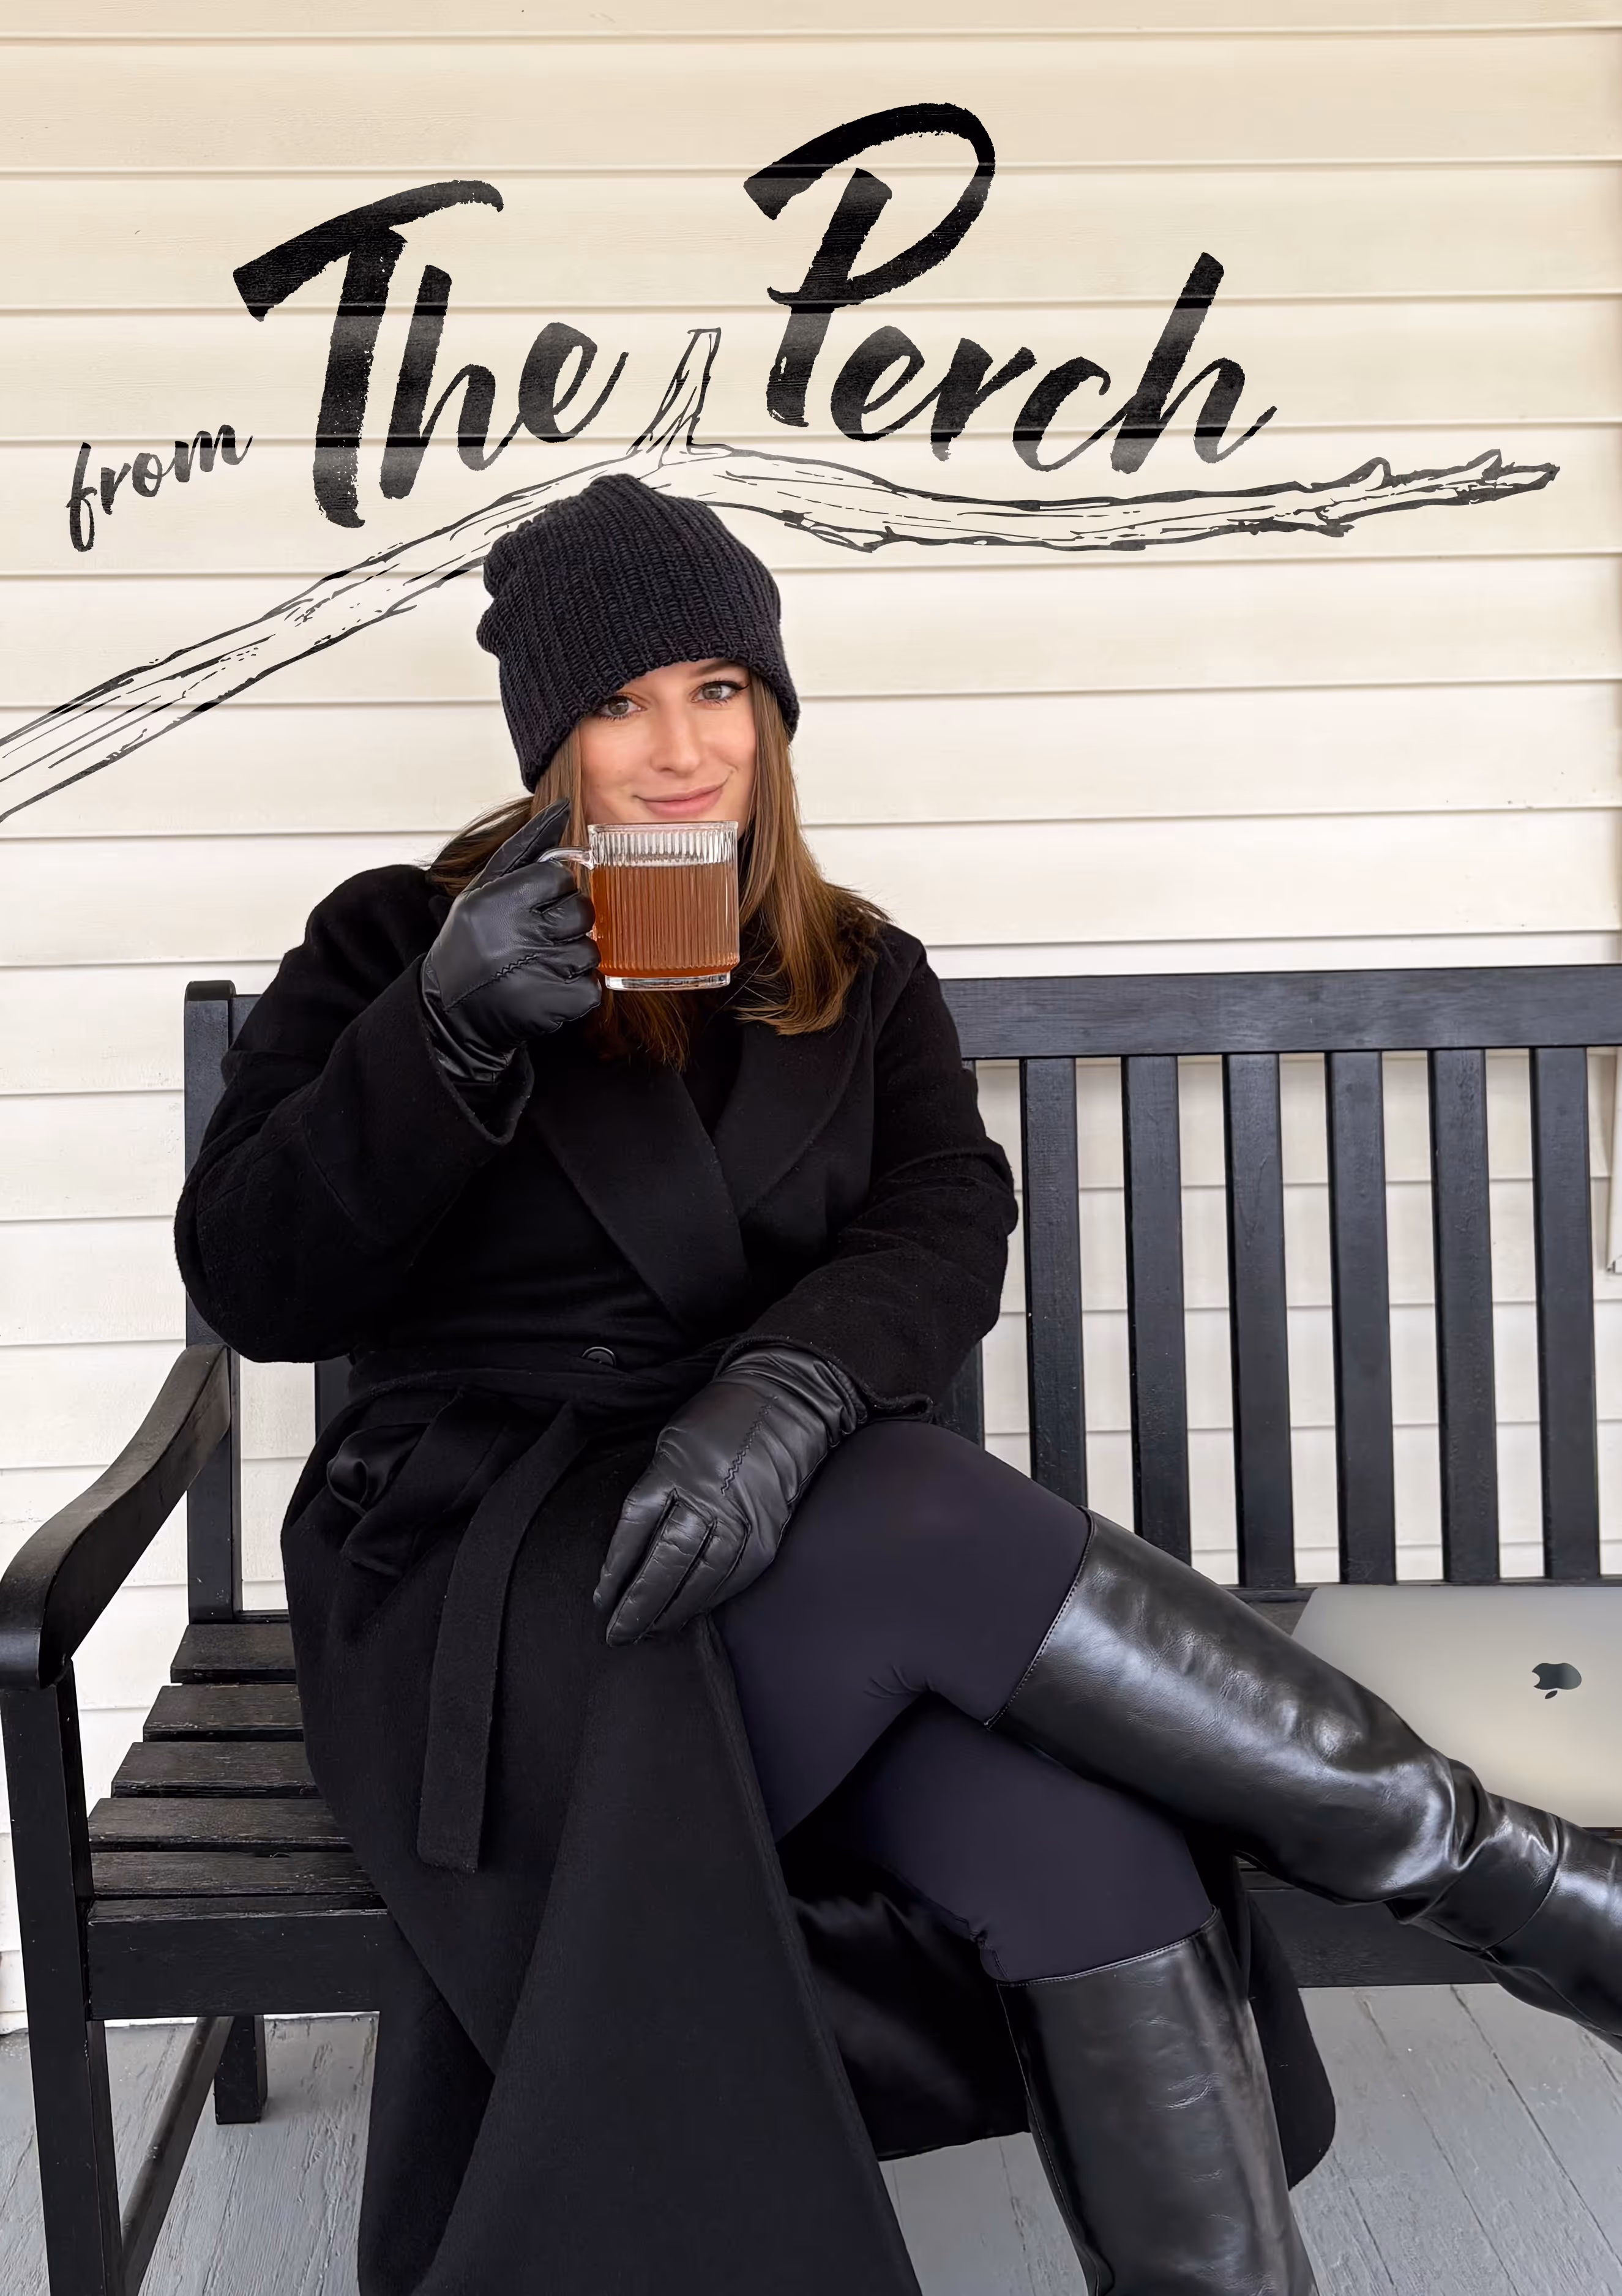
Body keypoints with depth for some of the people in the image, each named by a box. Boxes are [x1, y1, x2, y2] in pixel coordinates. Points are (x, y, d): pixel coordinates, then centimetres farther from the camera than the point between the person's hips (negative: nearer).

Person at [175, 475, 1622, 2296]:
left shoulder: (857, 978, 15)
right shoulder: (397, 944, 7)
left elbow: (944, 1237, -3)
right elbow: (250, 1287, -4)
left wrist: (791, 1390, -27)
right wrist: (450, 1025, -19)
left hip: (786, 1518, 3)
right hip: (480, 1547, -3)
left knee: (1072, 1827, -30)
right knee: (942, 1529, -32)